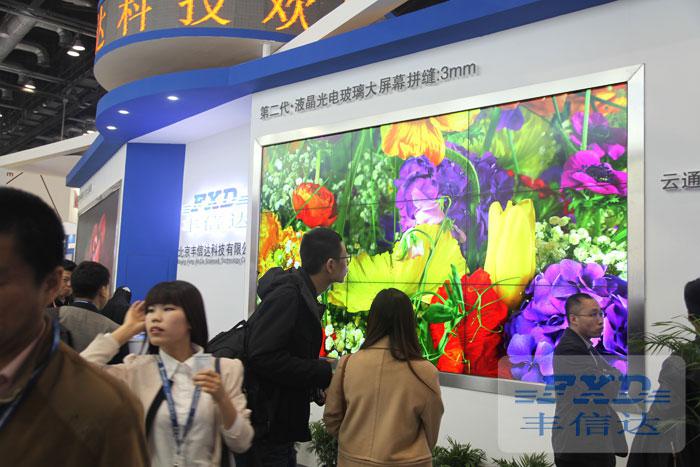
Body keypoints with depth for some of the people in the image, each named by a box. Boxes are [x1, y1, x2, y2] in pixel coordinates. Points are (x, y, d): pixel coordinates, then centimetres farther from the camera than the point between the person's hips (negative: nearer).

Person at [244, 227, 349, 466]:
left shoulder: (302, 294, 11)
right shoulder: (287, 295, -20)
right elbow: (262, 357, -27)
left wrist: (315, 386, 2)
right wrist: (324, 373, -20)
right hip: (266, 427, -10)